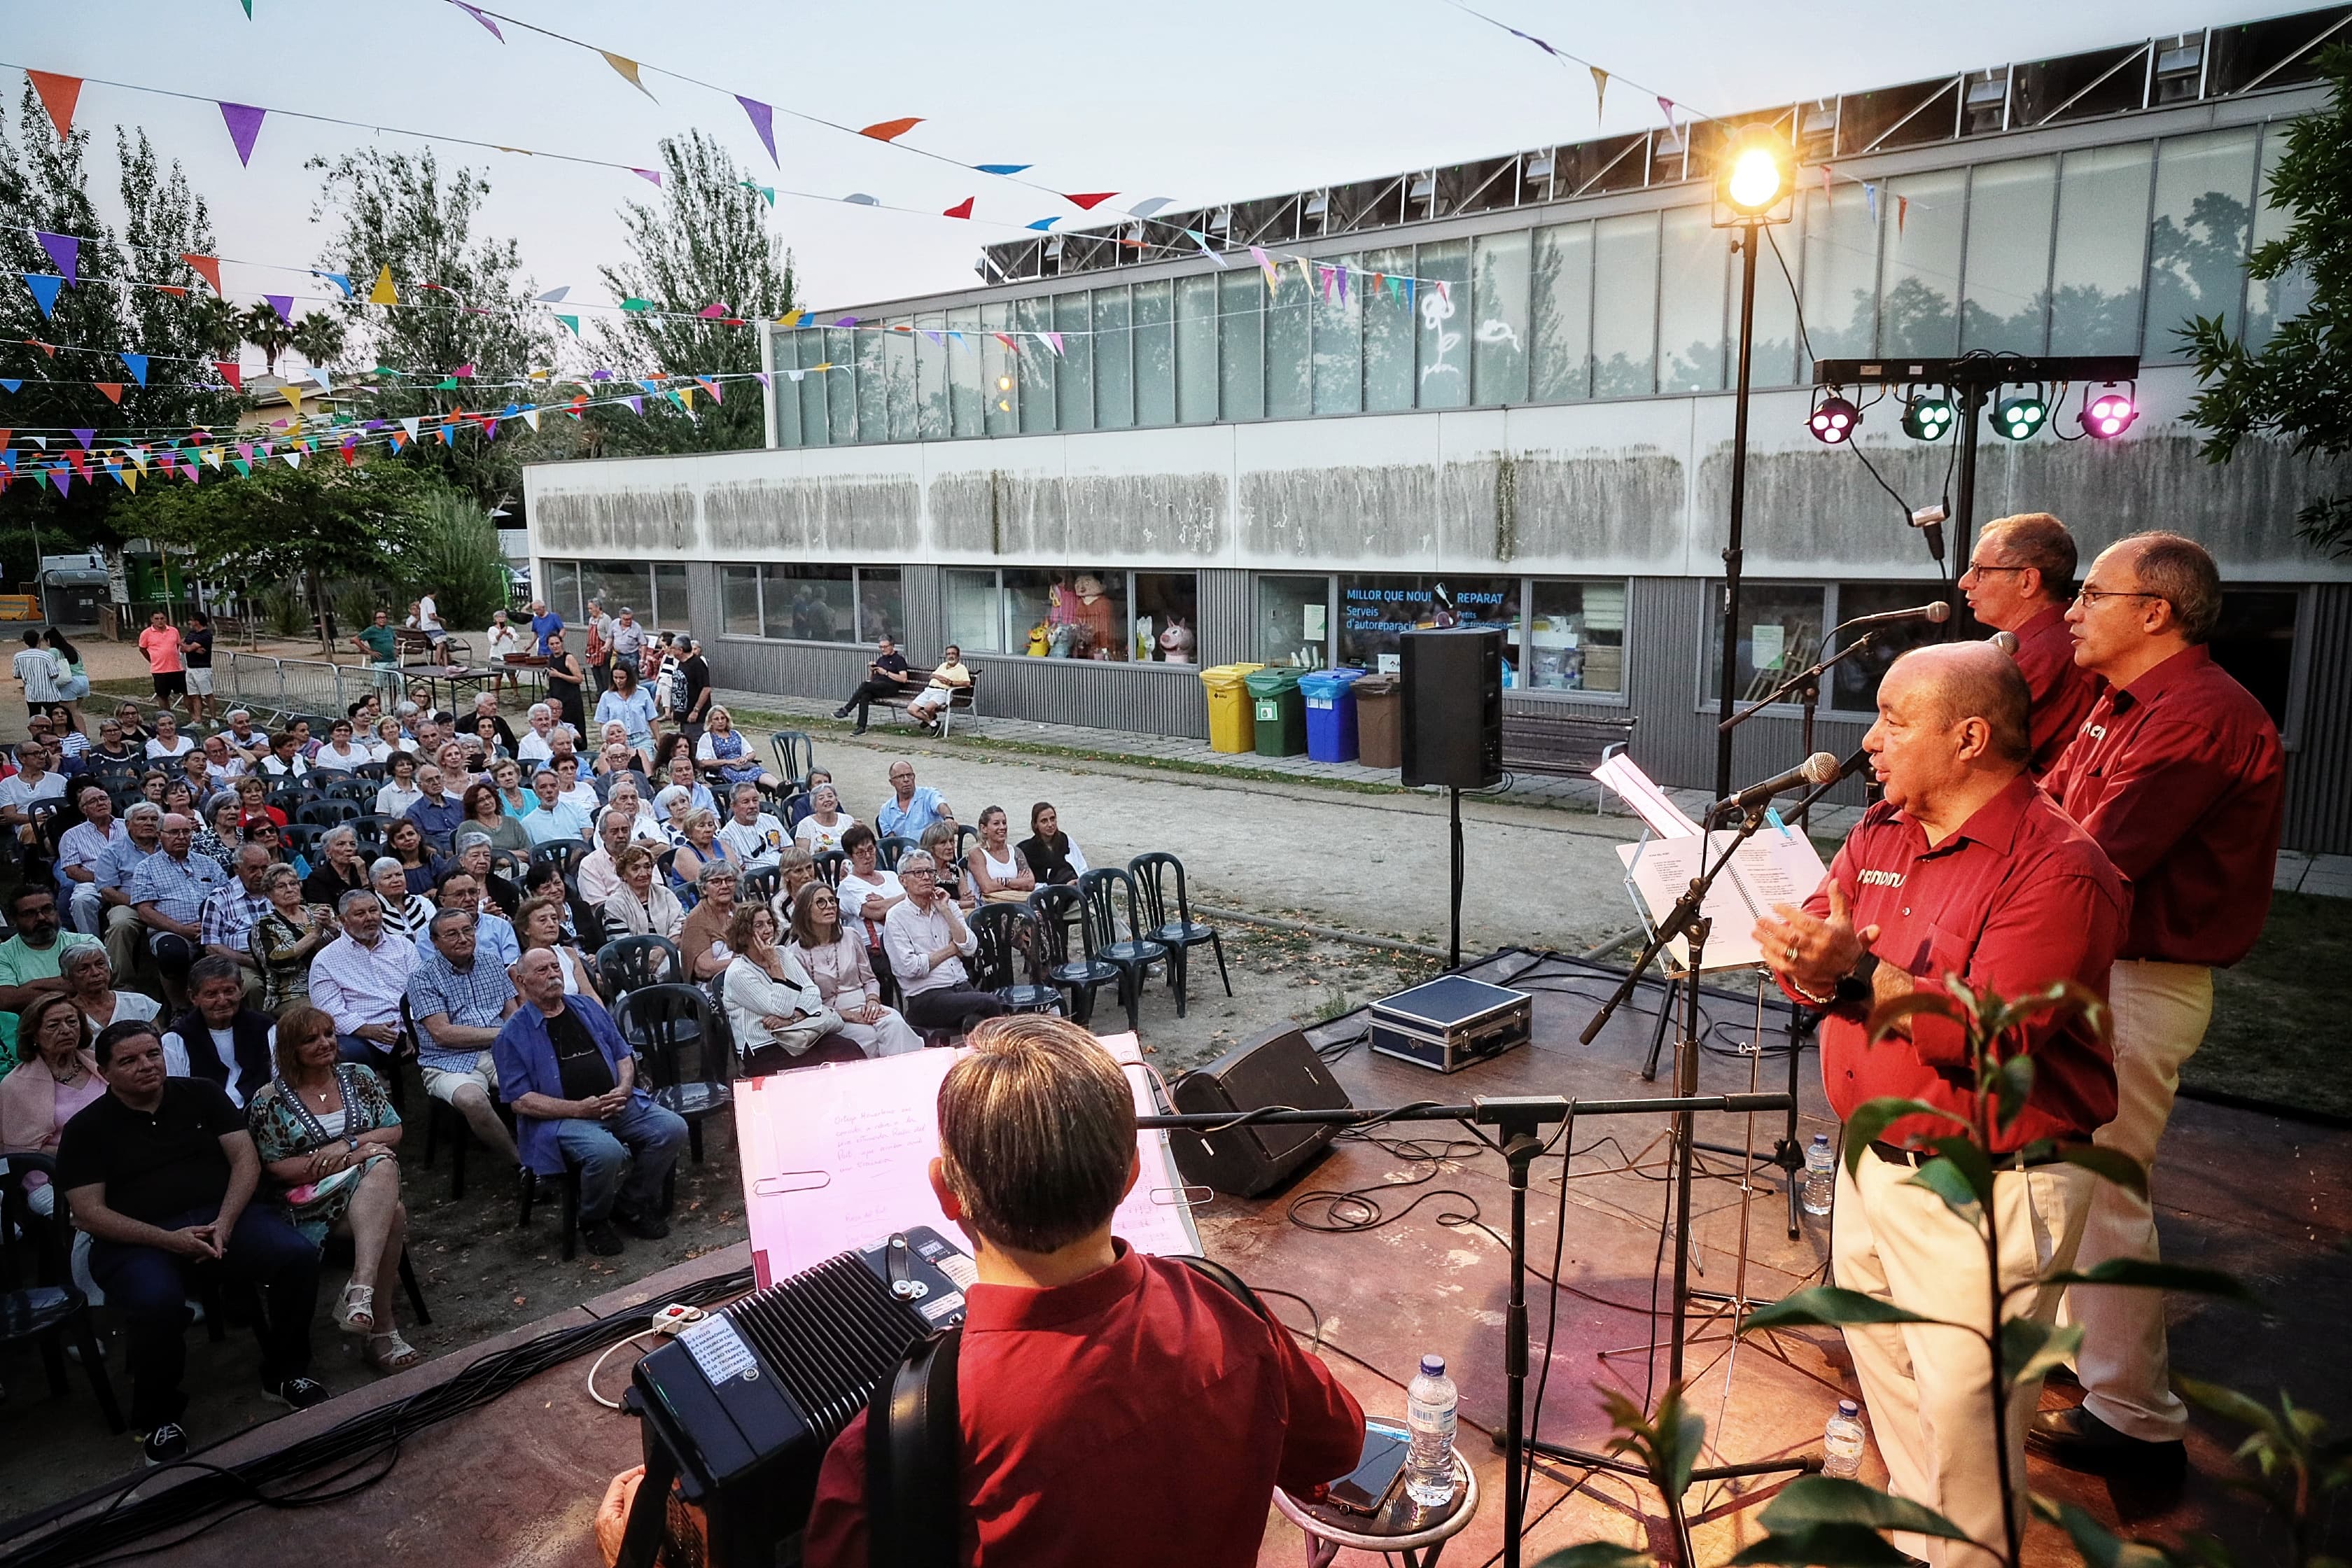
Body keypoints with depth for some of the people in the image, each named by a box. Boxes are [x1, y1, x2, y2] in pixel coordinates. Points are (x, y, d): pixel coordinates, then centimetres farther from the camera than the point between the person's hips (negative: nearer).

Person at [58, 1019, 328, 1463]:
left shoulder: (201, 1094, 11)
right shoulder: (86, 1129, 6)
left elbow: (246, 1159, 6)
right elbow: (89, 1212, -2)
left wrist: (225, 1222, -12)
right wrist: (167, 1240, -17)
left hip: (224, 1214, 2)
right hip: (138, 1239, -2)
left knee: (297, 1256, -25)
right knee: (156, 1303, -36)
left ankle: (284, 1374, -1)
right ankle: (157, 1418, -6)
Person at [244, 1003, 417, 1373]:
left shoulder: (358, 1076, 13)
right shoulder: (269, 1101, 2)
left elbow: (393, 1130, 11)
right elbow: (276, 1168, -3)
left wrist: (347, 1145, -9)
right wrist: (350, 1159, -13)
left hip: (372, 1178, 3)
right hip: (314, 1197, -3)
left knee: (383, 1168, -37)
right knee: (392, 1214, -35)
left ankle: (361, 1289, -47)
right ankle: (382, 1327, -32)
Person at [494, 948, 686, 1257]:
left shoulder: (589, 1008, 15)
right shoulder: (514, 1035, 0)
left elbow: (623, 1056, 19)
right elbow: (520, 1101, -7)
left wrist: (624, 1089, -3)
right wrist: (578, 1109, -17)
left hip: (616, 1103, 5)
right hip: (561, 1117, -5)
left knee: (673, 1129, -17)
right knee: (606, 1151, -35)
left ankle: (630, 1205, 6)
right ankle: (593, 1221, -3)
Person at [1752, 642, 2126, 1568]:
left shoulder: (2057, 867, -17)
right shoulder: (1881, 832, 7)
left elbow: (1995, 1032, -26)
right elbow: (1809, 955, 3)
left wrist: (1860, 977, -33)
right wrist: (1812, 965, -19)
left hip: (1985, 1195, -8)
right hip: (1873, 1167, 8)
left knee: (1960, 1417, 0)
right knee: (1885, 1381, 21)